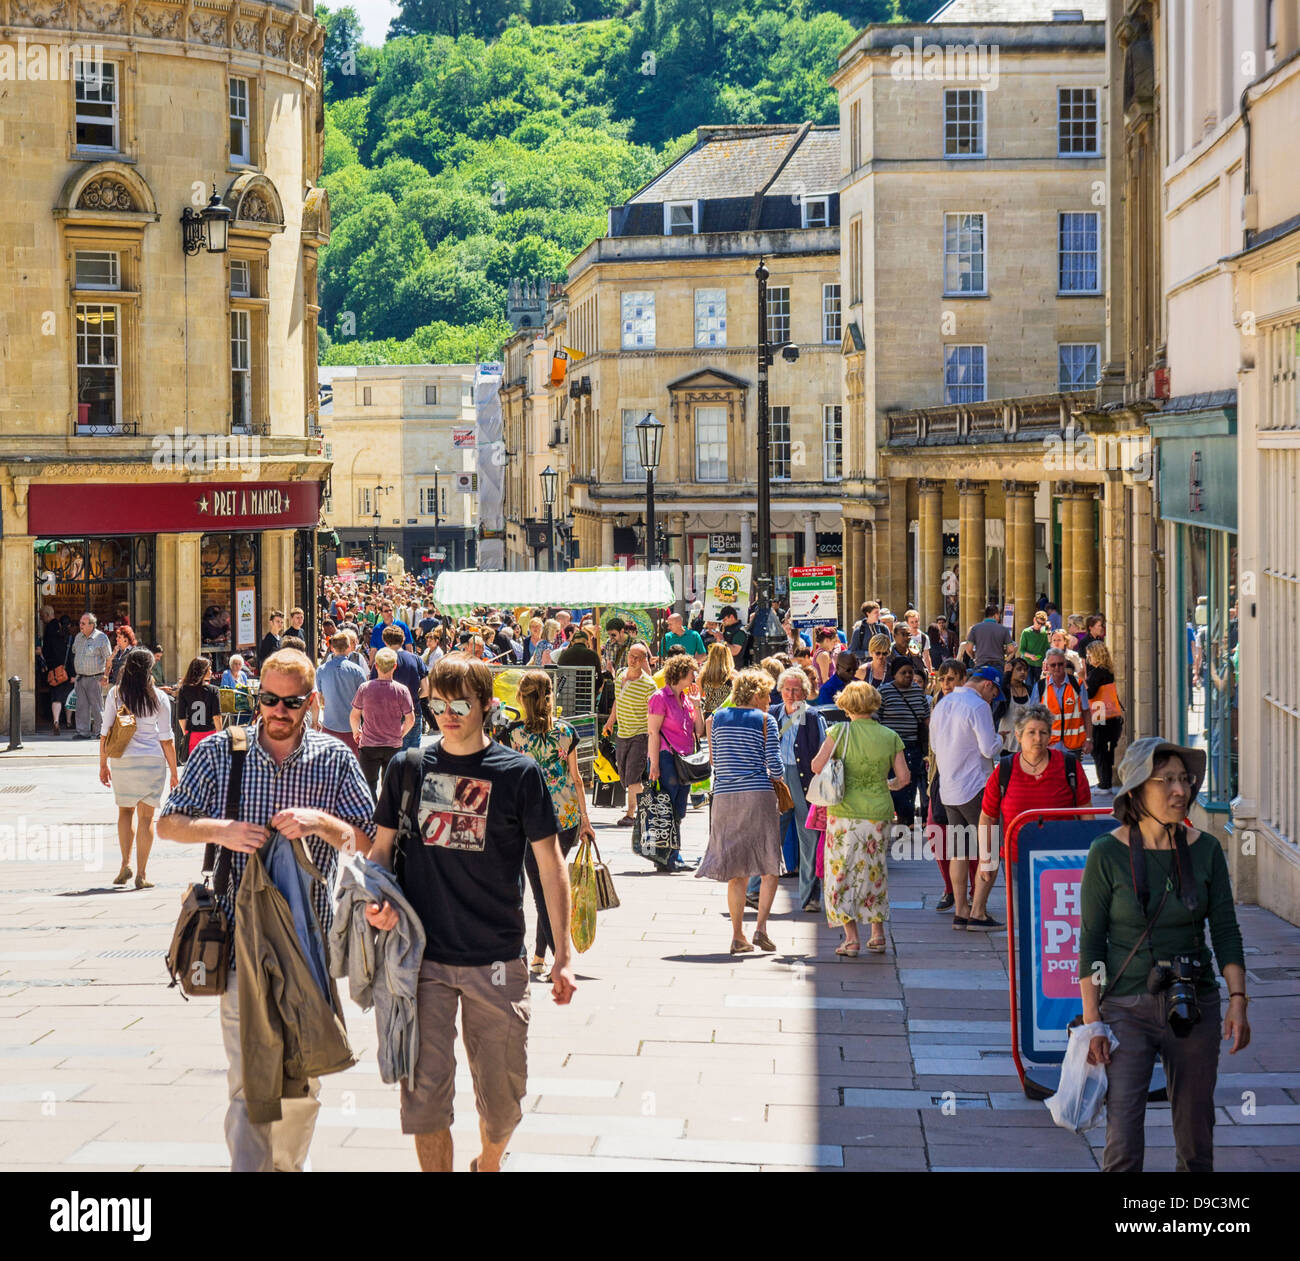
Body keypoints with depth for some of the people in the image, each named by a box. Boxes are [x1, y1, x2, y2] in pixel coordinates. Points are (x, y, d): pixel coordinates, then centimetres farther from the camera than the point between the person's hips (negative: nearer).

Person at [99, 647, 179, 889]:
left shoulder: (114, 694, 0)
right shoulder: (158, 698, -4)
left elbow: (105, 733, 2)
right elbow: (166, 739, -1)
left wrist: (103, 764, 12)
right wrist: (174, 772, 6)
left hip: (122, 761, 1)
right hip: (152, 760, -1)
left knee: (125, 811, 19)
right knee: (146, 816, 3)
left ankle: (125, 864, 7)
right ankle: (141, 874, 2)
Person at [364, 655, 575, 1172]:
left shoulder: (519, 773, -2)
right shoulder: (409, 767, 4)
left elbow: (550, 864, 1)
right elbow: (382, 848, 14)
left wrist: (563, 954, -2)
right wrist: (375, 899, -7)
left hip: (497, 961, -1)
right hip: (422, 956, 1)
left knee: (501, 1094, 7)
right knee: (425, 1092, -4)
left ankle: (488, 1164, 36)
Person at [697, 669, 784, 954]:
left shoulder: (717, 718, 11)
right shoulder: (765, 720, -1)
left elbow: (716, 762, 12)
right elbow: (774, 765, -4)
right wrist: (774, 778, 17)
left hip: (725, 795, 4)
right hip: (758, 795, -4)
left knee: (736, 871, 8)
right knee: (769, 867, 4)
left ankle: (738, 936, 5)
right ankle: (761, 927, -11)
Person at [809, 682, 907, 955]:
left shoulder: (840, 732, -5)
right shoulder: (890, 737, 2)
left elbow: (816, 766, -11)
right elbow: (903, 777, 2)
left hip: (845, 812, -3)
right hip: (879, 812, 3)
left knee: (842, 872, 4)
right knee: (875, 871, 17)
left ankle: (851, 938, -1)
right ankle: (878, 935, 18)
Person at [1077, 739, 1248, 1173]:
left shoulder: (1205, 850, 0)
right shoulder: (1108, 854, -8)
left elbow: (1226, 932, 4)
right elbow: (1091, 942, -5)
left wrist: (1237, 1001, -7)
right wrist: (1093, 1021, -9)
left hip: (1194, 1006, 3)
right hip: (1128, 1007, -3)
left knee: (1196, 1142, 9)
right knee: (1123, 1144, -10)